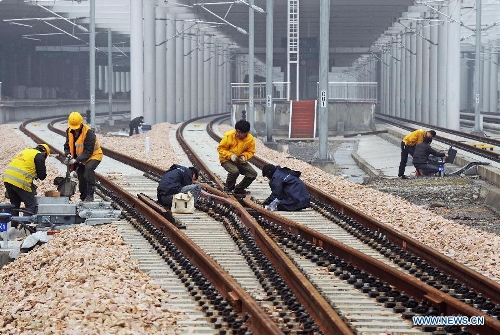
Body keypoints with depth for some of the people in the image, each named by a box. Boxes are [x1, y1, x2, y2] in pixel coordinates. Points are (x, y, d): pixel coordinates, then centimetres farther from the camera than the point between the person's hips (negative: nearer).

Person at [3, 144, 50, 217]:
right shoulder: (39, 156, 1)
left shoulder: (25, 151, 25)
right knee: (31, 205, 0)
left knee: (14, 204, 21)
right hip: (20, 182, -8)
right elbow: (42, 176, 2)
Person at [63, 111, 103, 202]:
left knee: (89, 168, -34)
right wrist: (68, 155, -18)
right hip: (81, 158, 7)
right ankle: (83, 197, 31)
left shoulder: (89, 132, -26)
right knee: (81, 175, 10)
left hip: (94, 155, -7)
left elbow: (88, 151, -27)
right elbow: (67, 146, 3)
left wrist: (76, 160, -35)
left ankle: (90, 195, -31)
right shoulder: (69, 131, -5)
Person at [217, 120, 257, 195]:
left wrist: (244, 156, -20)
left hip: (240, 161, 4)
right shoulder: (229, 136, -21)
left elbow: (250, 152, 2)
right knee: (234, 171, -35)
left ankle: (239, 189, 11)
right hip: (226, 160, -4)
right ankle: (228, 189, -6)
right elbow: (220, 148, -13)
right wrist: (230, 155, -27)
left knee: (253, 174, -11)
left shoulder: (250, 139, -11)